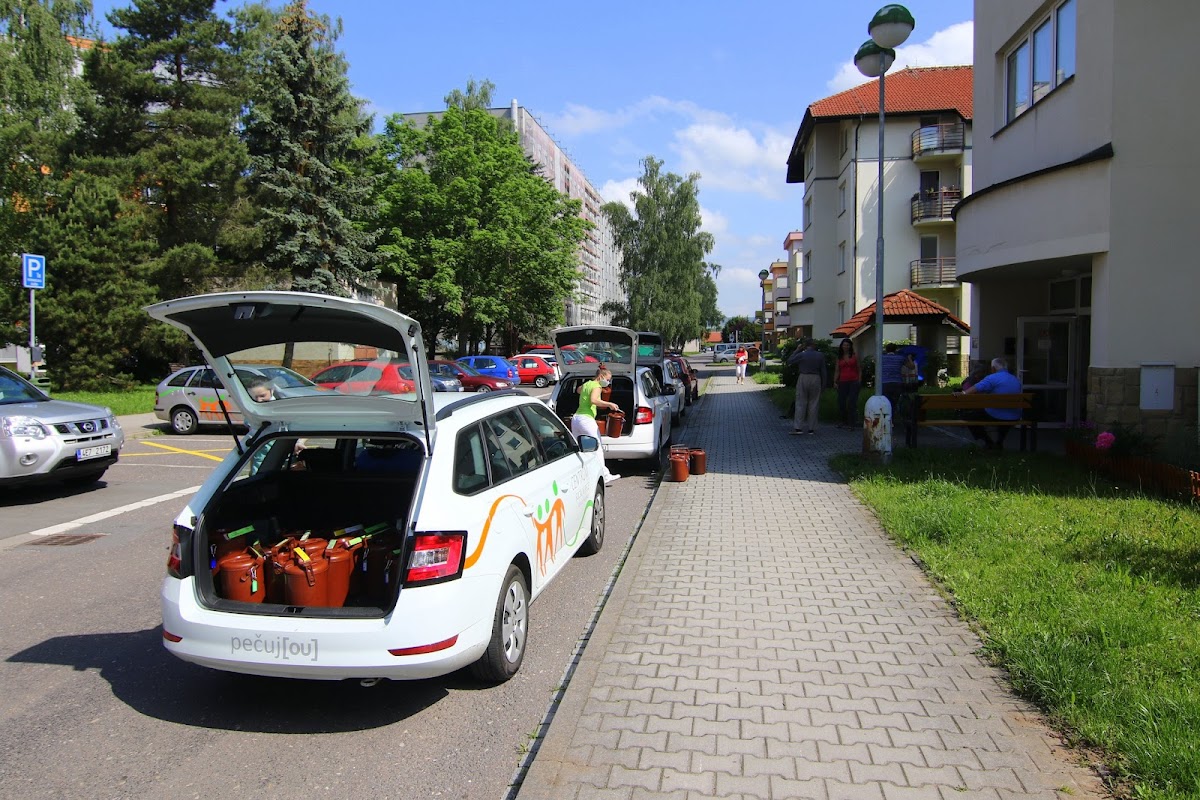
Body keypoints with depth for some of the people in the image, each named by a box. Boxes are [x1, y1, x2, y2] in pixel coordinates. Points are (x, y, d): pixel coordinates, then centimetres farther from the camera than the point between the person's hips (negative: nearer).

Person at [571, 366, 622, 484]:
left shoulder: (587, 384, 18)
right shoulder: (597, 387, -8)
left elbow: (579, 390, 42)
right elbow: (593, 400, -28)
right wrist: (609, 404, -24)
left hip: (576, 418, 9)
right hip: (587, 419, -9)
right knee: (598, 448, -4)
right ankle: (605, 476, -4)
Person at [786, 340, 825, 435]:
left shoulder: (801, 355, -3)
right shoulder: (820, 356, 4)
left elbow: (789, 361, 7)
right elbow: (823, 371, 5)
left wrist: (796, 351, 13)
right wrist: (823, 384, 11)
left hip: (803, 378, -1)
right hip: (816, 380, 2)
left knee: (800, 403, 0)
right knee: (813, 404, 5)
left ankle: (798, 428, -7)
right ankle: (811, 428, 6)